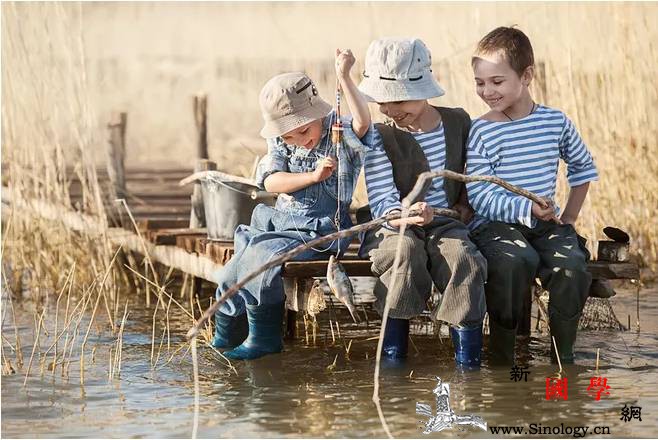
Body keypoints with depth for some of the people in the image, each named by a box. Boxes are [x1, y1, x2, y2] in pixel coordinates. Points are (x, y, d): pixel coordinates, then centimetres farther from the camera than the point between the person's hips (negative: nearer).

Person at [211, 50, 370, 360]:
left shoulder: (341, 136, -8)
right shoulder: (280, 145, 7)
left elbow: (362, 122, -31)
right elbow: (271, 182, -7)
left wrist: (344, 77, -35)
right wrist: (313, 176, -21)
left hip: (317, 233, -7)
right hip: (278, 224, 7)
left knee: (259, 259, -26)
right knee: (233, 273, -3)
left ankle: (264, 338, -10)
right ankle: (225, 338, 18)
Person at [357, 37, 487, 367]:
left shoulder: (458, 122, 5)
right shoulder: (379, 137, -5)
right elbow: (381, 201, -14)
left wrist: (465, 204, 6)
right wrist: (407, 217, -36)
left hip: (445, 224, 2)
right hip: (394, 226, -2)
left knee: (463, 259, -32)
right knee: (404, 252, -37)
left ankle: (468, 361, -26)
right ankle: (393, 353, -27)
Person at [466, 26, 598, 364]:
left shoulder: (556, 122, 5)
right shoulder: (481, 131, -5)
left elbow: (583, 166, 23)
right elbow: (480, 196, -14)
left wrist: (569, 217, 14)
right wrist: (528, 209, -27)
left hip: (546, 223, 3)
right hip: (495, 224, -3)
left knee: (572, 267, -27)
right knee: (515, 261, -36)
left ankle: (564, 355, -9)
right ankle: (501, 355, -19)